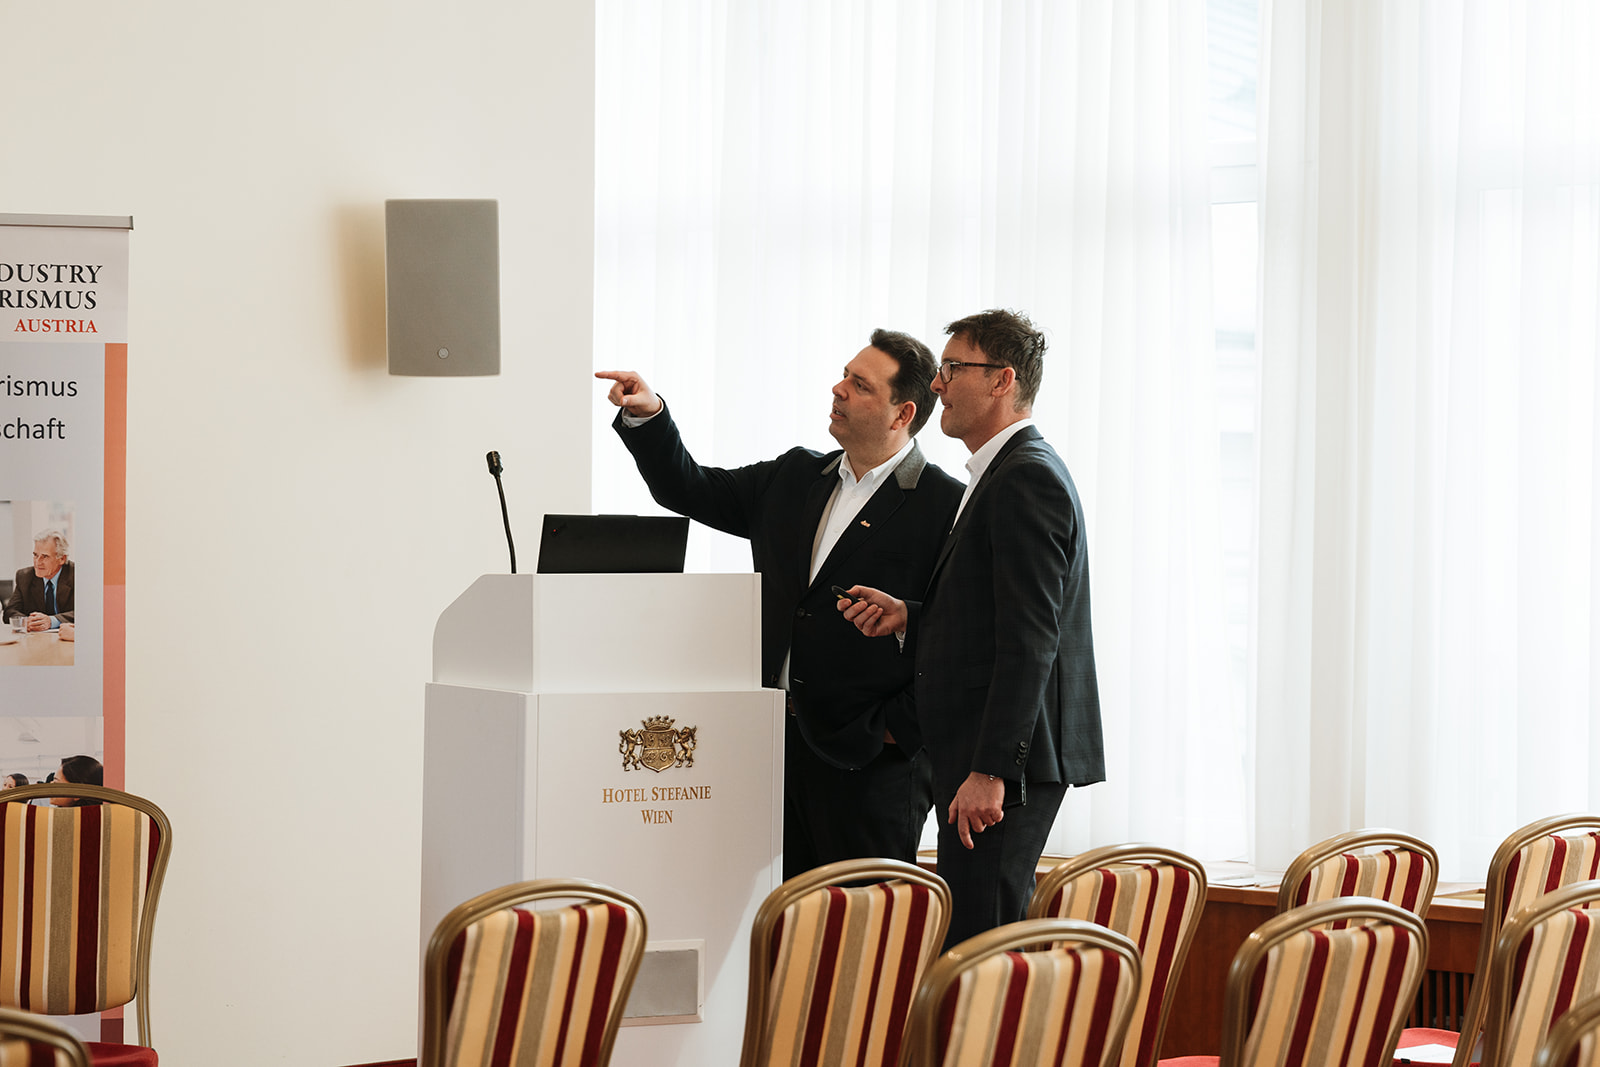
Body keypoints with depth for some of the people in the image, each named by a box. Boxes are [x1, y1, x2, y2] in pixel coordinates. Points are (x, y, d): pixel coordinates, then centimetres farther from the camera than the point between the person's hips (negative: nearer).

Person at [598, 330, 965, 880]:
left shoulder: (946, 505, -7)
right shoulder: (794, 478, 15)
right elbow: (691, 490, 19)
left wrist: (901, 728, -13)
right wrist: (647, 416, 3)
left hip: (871, 760, -6)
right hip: (780, 747, 6)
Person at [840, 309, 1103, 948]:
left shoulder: (1027, 478, -13)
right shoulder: (1008, 473, 20)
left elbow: (1029, 638, -21)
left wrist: (988, 771, -24)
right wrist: (910, 618, 10)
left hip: (1013, 753, -11)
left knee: (975, 944, -12)